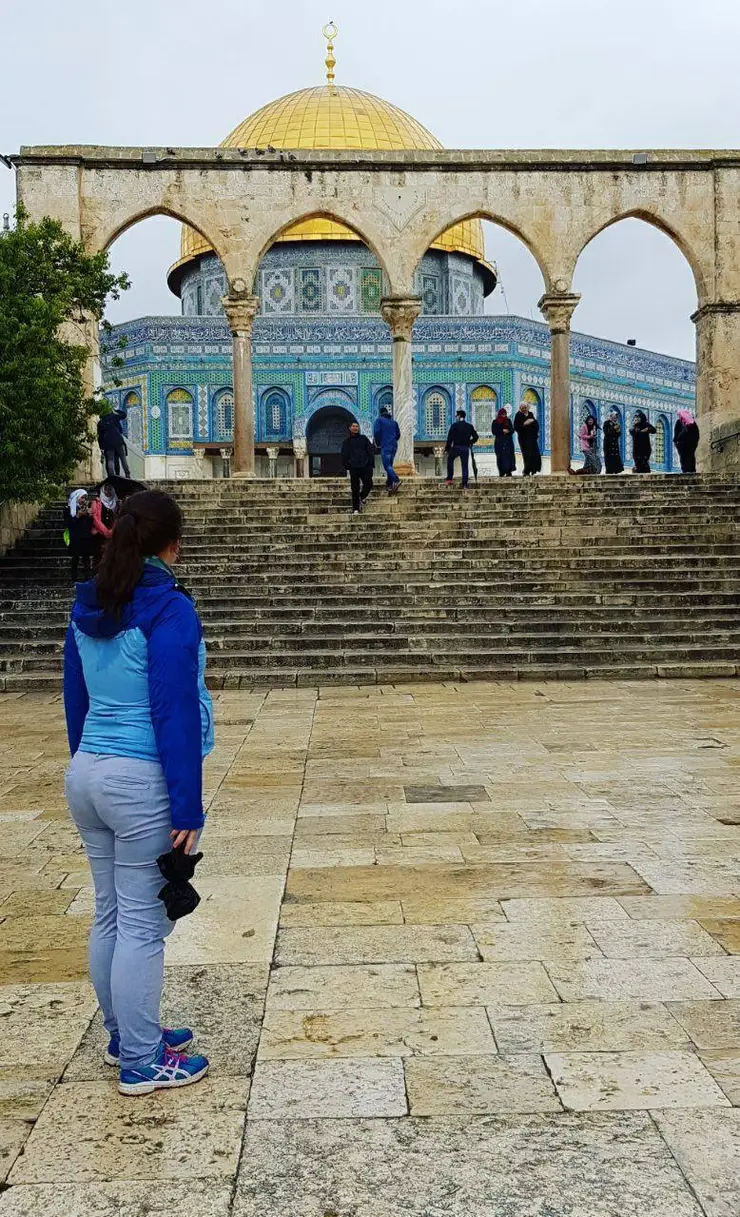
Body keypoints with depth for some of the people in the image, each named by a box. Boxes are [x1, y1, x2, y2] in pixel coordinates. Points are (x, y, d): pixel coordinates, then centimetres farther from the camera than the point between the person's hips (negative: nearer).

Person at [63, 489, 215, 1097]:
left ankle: (125, 1035, 34)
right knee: (143, 925, 3)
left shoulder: (88, 607, 7)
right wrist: (187, 808, -15)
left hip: (86, 774, 8)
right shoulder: (169, 610, -16)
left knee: (110, 915, 18)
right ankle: (142, 1063, 15)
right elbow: (175, 714, -19)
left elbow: (76, 698, 14)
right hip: (143, 782, -8)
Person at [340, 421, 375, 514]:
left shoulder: (364, 438, 11)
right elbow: (344, 455, 7)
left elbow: (371, 451, 8)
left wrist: (371, 464, -1)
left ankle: (362, 497, 23)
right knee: (355, 489, -2)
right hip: (353, 468, -1)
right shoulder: (347, 441, 9)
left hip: (365, 467, 1)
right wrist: (346, 467, -4)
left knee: (368, 484, -8)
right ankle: (355, 509, 3)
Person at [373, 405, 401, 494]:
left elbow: (376, 432, -10)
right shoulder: (393, 421, 16)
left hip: (385, 446, -6)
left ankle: (396, 480, -32)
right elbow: (398, 434, 15)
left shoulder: (379, 420, 0)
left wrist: (377, 443, 3)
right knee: (389, 465, 12)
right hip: (394, 446, 6)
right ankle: (389, 485, 9)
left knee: (387, 466, -13)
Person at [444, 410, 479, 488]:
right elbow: (475, 437, 9)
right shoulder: (470, 426, 8)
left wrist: (447, 448, -4)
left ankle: (449, 478, 11)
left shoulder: (455, 425, -4)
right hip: (466, 448, 3)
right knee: (465, 466, 6)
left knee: (450, 460, 20)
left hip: (456, 447, -3)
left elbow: (450, 438, -8)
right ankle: (465, 484, 2)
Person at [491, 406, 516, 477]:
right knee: (500, 457, -7)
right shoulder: (495, 422, 4)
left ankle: (508, 471, -9)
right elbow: (493, 431, -3)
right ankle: (501, 472, -3)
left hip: (508, 441, 2)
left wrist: (508, 431, -11)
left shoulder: (508, 421, 12)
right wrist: (502, 431, -12)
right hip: (499, 442, -2)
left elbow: (512, 430, 11)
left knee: (509, 456, -9)